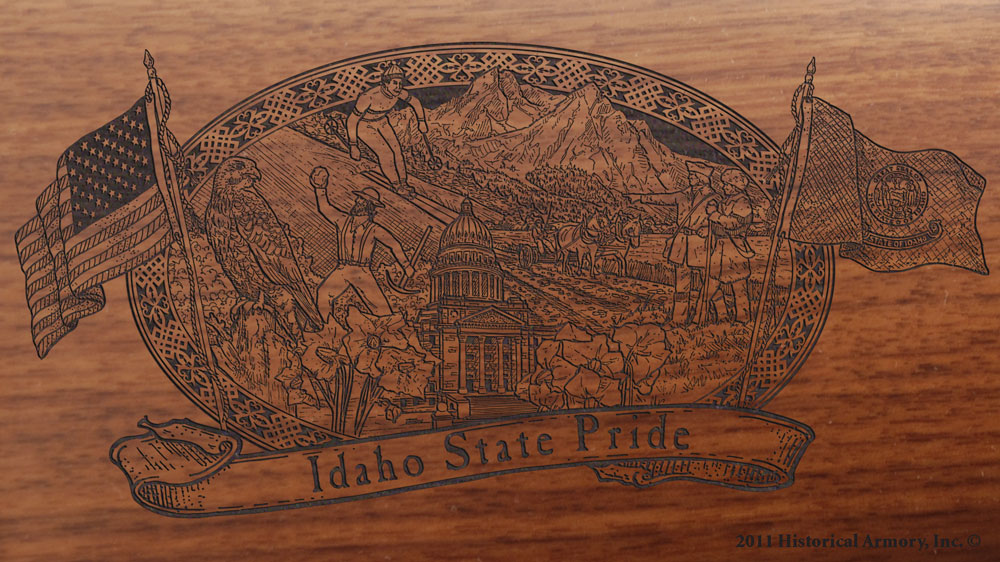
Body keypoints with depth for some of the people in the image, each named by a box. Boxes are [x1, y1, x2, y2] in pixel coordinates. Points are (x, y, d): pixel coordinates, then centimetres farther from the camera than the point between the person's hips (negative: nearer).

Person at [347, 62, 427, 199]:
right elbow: (351, 121, -31)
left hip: (381, 121, 5)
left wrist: (422, 122, 8)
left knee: (396, 150, -3)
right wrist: (353, 147, -28)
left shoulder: (398, 92, -21)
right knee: (386, 154, -11)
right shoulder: (369, 96, -39)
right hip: (364, 125, -5)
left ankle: (403, 182, 15)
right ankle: (396, 185, 11)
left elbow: (415, 102, 1)